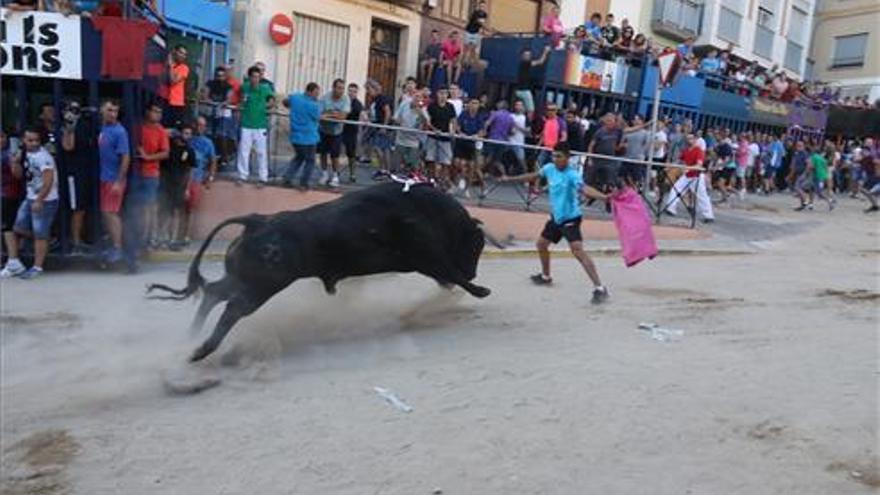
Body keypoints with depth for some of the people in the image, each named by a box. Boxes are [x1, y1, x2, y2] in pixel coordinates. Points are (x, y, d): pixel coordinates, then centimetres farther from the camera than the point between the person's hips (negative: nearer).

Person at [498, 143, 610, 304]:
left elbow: (584, 189, -39)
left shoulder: (572, 175, -22)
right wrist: (510, 179, 27)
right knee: (541, 244, 20)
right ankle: (545, 276, 45)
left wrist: (604, 197, -58)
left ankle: (599, 289, -22)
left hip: (570, 218, -8)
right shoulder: (549, 168, 0)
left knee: (578, 251, -21)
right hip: (556, 217, 8)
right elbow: (533, 176, 18)